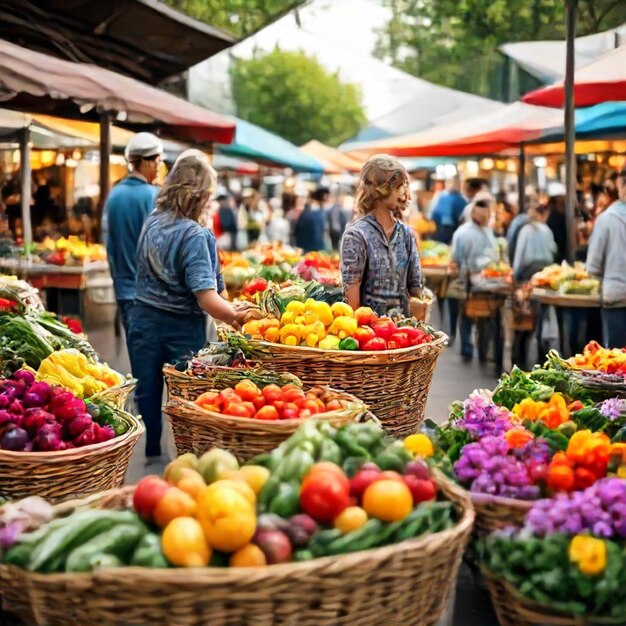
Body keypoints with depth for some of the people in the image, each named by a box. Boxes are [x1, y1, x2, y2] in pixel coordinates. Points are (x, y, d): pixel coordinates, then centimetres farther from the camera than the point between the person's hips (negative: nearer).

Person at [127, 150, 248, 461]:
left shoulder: (152, 222, 2)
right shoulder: (195, 235, -19)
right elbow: (207, 299, -26)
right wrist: (239, 318, -15)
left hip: (143, 320, 6)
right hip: (181, 330, -6)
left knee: (146, 397, 14)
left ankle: (149, 454, 24)